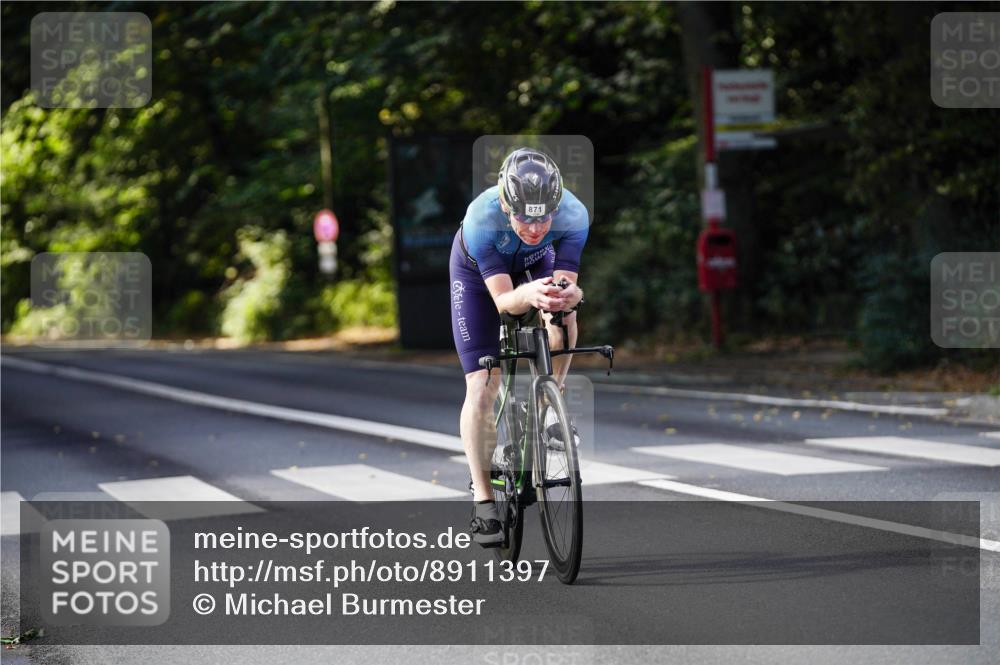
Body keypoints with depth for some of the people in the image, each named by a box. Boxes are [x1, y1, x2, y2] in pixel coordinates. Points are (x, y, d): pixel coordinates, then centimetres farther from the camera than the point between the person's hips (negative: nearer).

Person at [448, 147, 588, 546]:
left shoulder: (573, 215, -36)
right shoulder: (482, 218, -41)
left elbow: (565, 284, -38)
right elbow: (502, 300, -43)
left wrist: (566, 297, -61)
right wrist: (528, 294, -64)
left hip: (537, 264, 2)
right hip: (478, 271, -2)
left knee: (563, 320, -32)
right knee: (480, 391, -9)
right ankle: (483, 502, 3)